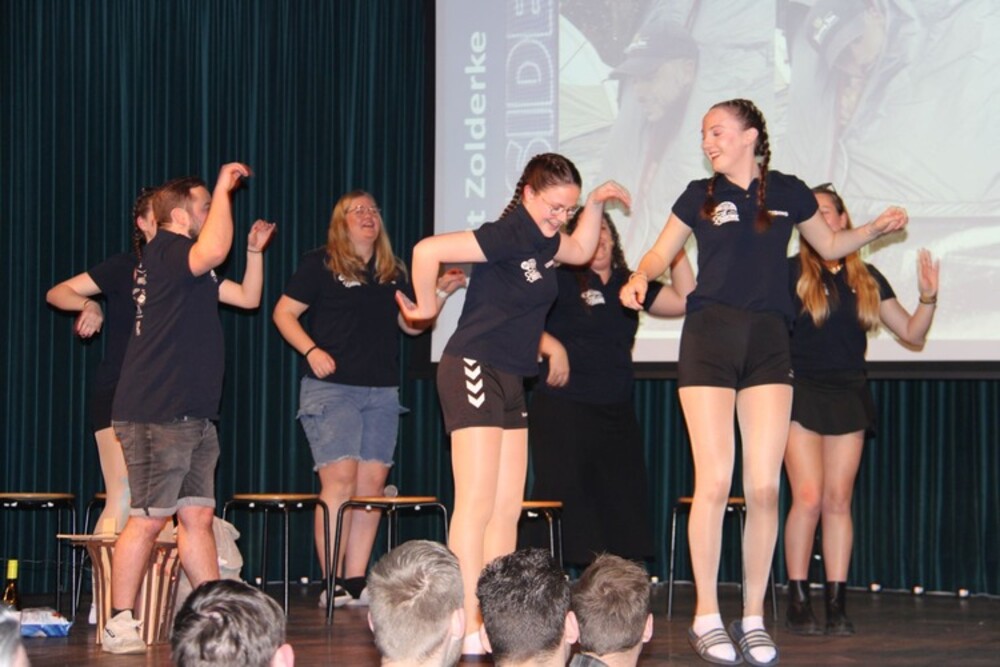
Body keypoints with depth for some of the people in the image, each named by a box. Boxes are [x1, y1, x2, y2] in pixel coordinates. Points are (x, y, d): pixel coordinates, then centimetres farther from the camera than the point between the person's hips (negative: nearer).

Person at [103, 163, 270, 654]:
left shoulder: (189, 272, 22)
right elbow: (213, 251, -30)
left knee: (198, 516, 8)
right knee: (148, 519, -8)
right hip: (156, 415, -10)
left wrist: (255, 249, 20)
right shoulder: (165, 251, -10)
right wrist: (224, 188, -19)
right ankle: (120, 624, -2)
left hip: (192, 417, 10)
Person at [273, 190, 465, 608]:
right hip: (332, 386, -5)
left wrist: (440, 293, 6)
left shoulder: (393, 273, 18)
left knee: (373, 481, 0)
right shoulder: (320, 265, 3)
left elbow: (412, 324, 21)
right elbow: (284, 313, 1)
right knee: (340, 479, -13)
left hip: (382, 390, 5)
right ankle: (332, 585, -11)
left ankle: (356, 583, 3)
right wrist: (311, 351, -13)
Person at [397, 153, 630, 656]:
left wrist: (596, 205, 19)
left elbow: (580, 250, 34)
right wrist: (426, 308, -11)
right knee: (477, 504, -14)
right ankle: (468, 628, -16)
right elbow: (427, 250, -25)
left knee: (507, 510, 7)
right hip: (474, 370, -10)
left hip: (508, 381, 10)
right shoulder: (508, 235, -17)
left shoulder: (543, 237, 12)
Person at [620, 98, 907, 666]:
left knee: (765, 487, -4)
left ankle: (754, 617, 6)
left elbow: (831, 244, 23)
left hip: (768, 342, 1)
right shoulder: (701, 196, 9)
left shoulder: (788, 193, 10)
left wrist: (877, 228, 6)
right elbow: (661, 254, 15)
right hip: (709, 339, -1)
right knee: (714, 481, -9)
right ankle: (707, 616, 0)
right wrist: (641, 277, -7)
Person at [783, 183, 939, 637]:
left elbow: (912, 335, 11)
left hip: (847, 395, 3)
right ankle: (798, 602, -3)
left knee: (839, 500, 3)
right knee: (809, 498, -10)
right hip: (802, 394, -3)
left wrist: (928, 298, -5)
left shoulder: (867, 279, 10)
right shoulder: (791, 271, -1)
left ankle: (837, 603, 5)